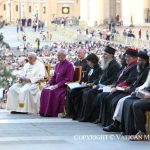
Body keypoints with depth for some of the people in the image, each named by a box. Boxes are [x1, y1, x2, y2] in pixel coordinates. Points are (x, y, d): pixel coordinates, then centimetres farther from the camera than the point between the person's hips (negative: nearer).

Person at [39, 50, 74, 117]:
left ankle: (52, 112, -24)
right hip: (56, 85, 8)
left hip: (64, 86, -8)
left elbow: (68, 79, -16)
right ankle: (44, 111, -13)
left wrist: (58, 85, -21)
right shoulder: (57, 65, 16)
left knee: (53, 92, -31)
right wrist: (49, 84, 3)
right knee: (44, 91, -14)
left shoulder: (69, 65, -9)